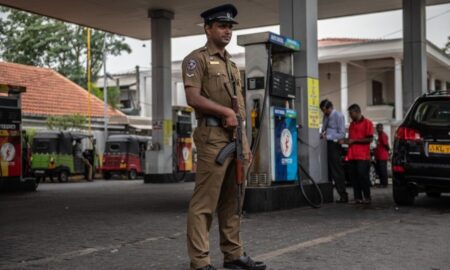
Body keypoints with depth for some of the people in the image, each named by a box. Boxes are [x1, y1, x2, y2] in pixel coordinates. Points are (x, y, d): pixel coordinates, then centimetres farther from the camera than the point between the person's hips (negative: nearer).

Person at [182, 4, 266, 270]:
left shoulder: (233, 65, 22)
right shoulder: (197, 59, -1)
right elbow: (193, 98, -14)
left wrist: (246, 142, 16)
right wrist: (226, 112, -13)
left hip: (236, 138, 8)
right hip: (213, 136, -8)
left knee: (232, 200, 11)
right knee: (205, 201, -7)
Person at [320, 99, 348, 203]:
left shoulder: (339, 116, -8)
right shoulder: (326, 116, 12)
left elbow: (342, 134, -12)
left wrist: (328, 136, -17)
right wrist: (322, 134, 4)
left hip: (334, 145, -7)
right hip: (327, 145, 7)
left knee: (337, 171, -4)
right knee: (328, 171, 7)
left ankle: (343, 196, 2)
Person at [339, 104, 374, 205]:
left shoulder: (367, 123, -2)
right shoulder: (352, 124, 19)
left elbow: (370, 139, -9)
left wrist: (354, 141, -11)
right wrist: (345, 141, 6)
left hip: (363, 156, -6)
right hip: (352, 155, 6)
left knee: (363, 176, -6)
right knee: (354, 177, 3)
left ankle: (367, 197, 3)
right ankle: (357, 197, 8)